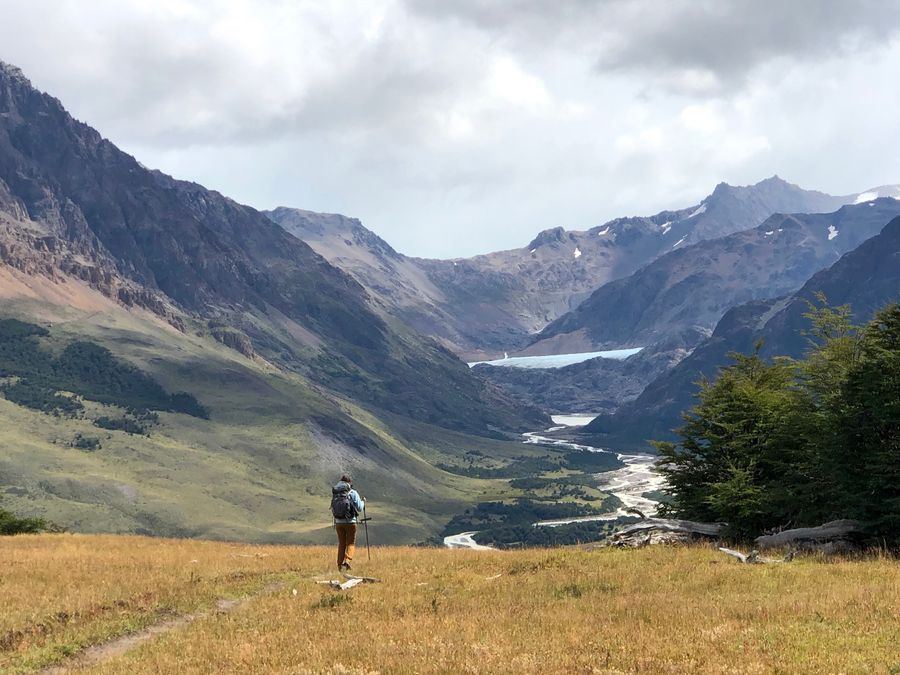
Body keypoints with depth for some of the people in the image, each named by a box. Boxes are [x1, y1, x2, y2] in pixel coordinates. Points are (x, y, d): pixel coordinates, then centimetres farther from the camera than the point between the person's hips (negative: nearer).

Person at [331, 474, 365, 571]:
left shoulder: (335, 494, 4)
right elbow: (359, 508, -5)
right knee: (351, 543, 7)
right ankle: (347, 560, -14)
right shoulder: (353, 493, -6)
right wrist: (363, 502, 14)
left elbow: (333, 510, 10)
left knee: (341, 544, 15)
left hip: (338, 522, 3)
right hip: (350, 522, -3)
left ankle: (340, 565, 13)